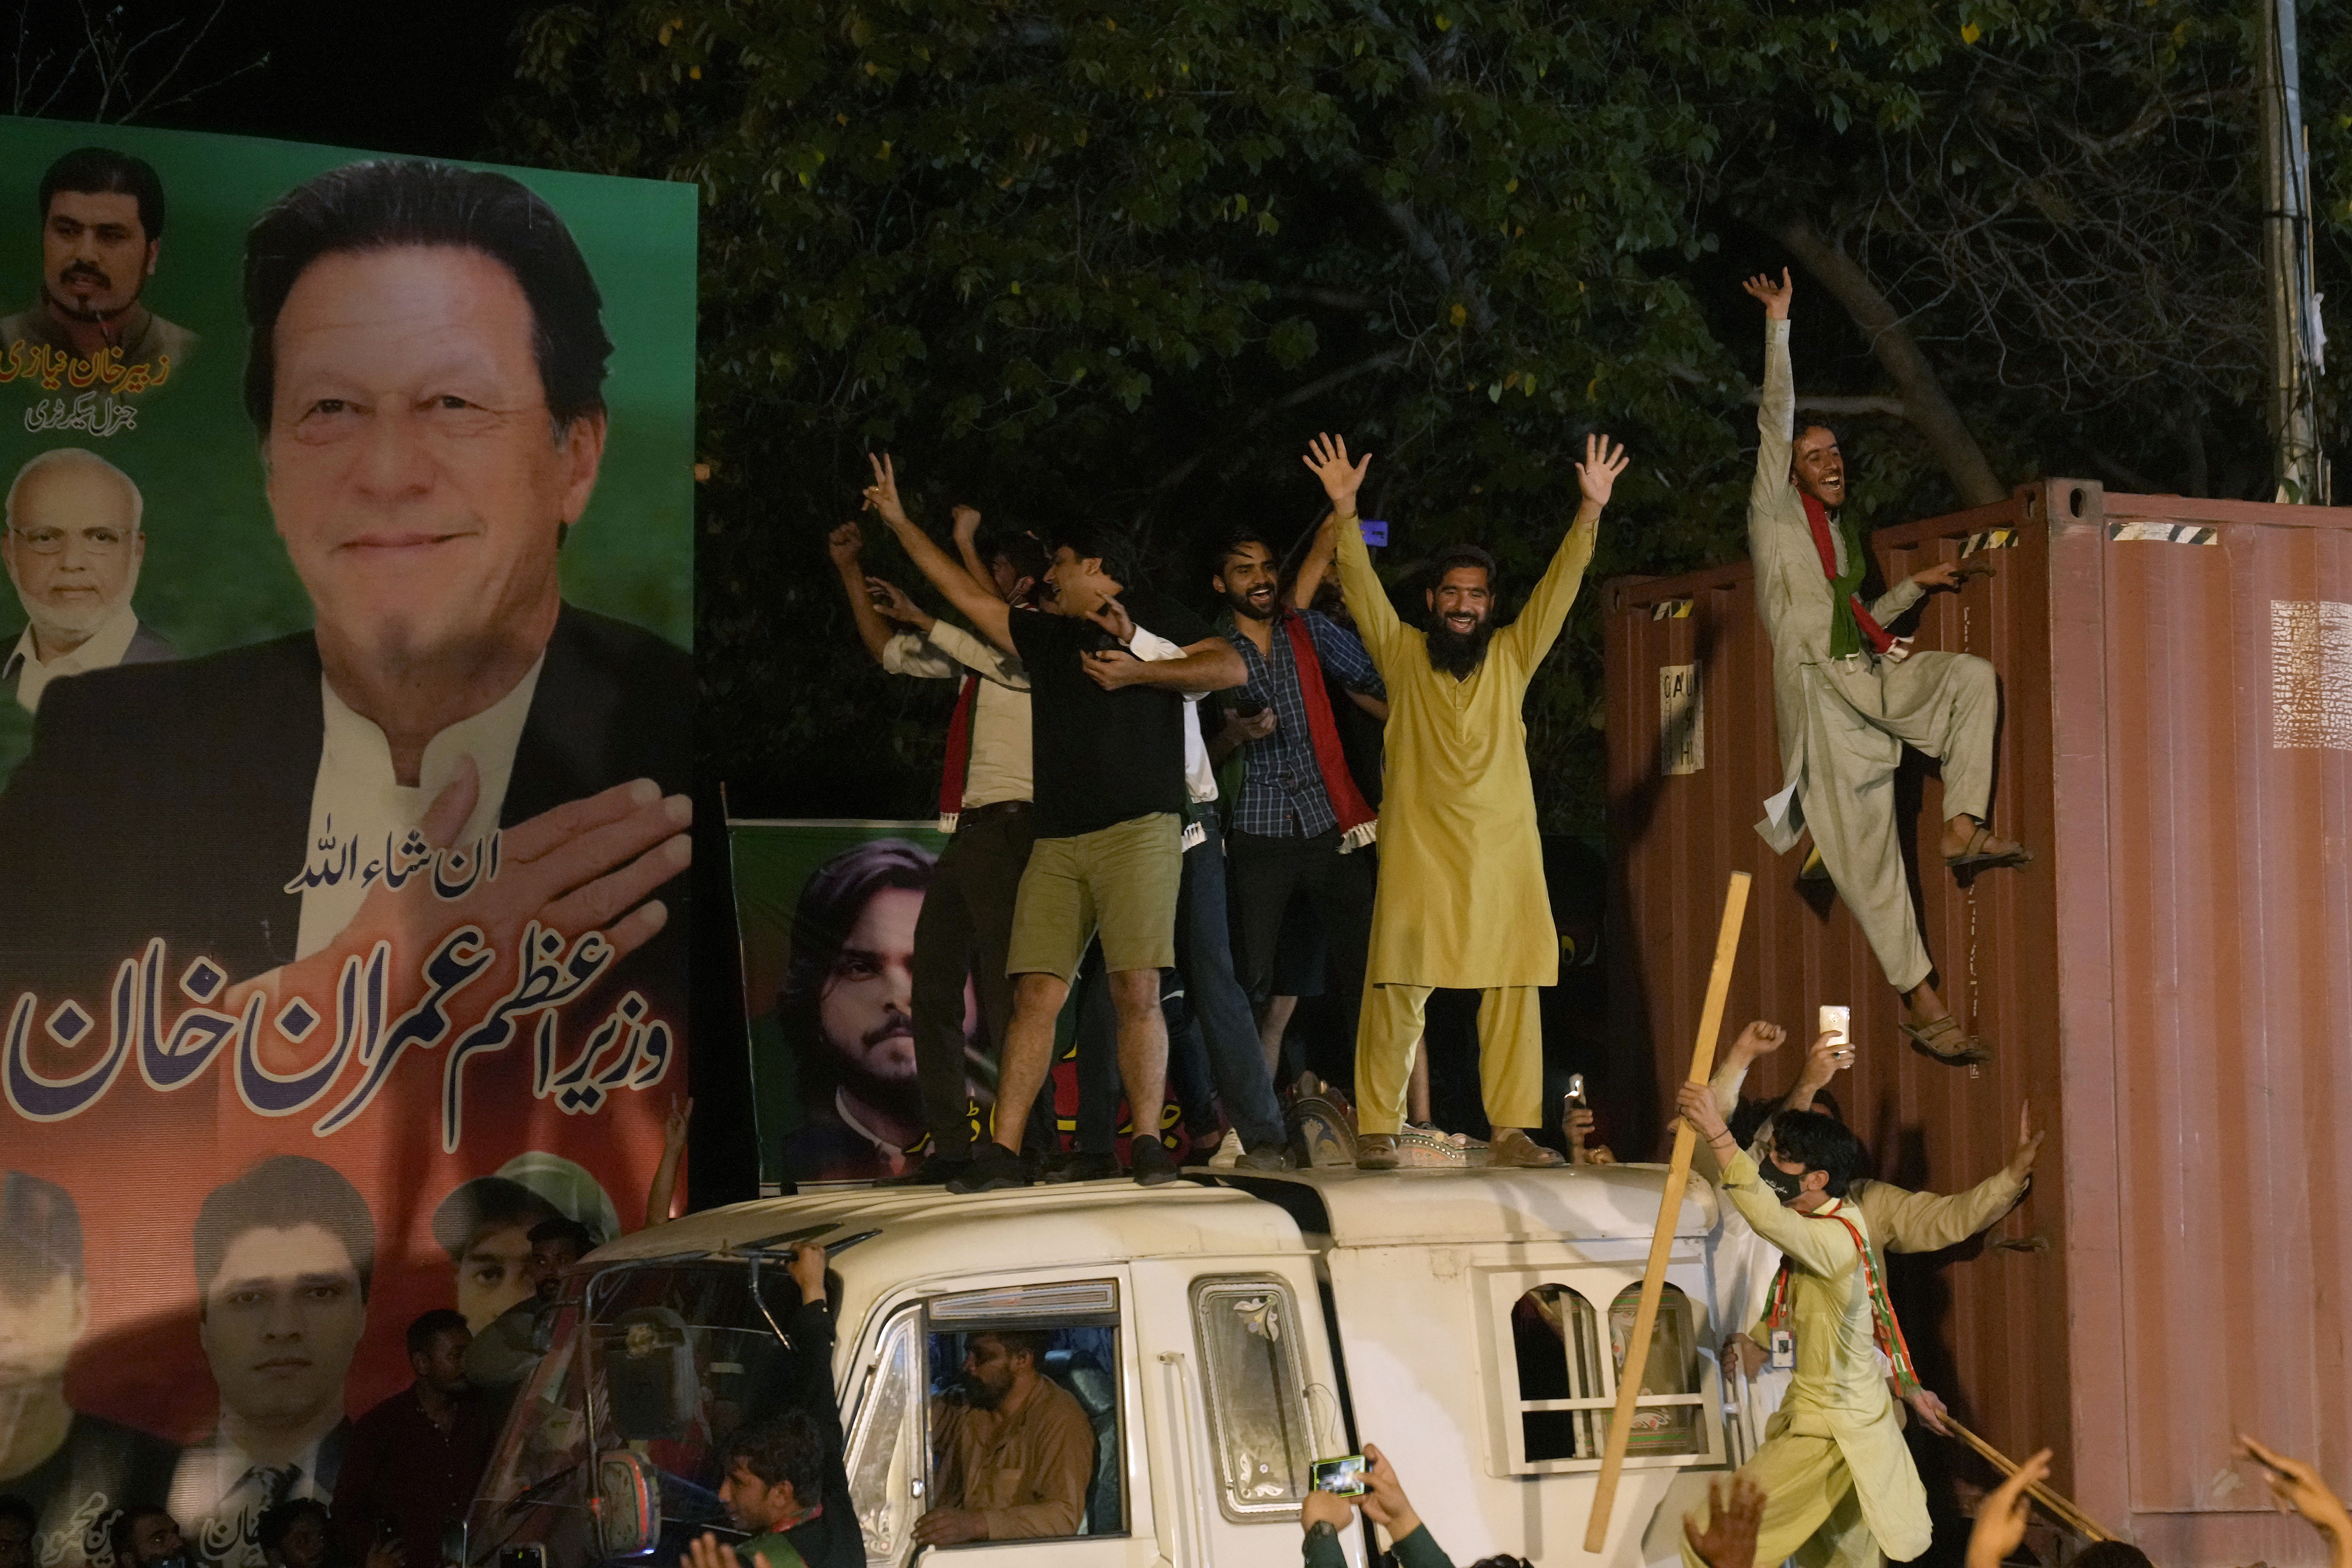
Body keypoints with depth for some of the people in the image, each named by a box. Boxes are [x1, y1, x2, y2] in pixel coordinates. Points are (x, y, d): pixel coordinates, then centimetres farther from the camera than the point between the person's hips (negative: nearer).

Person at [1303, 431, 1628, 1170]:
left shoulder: (1511, 656, 13)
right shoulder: (1403, 653, 9)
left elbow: (1560, 584, 5)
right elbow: (1361, 584, -1)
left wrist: (1591, 510, -5)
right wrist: (1344, 511, -13)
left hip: (1503, 854, 2)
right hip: (1418, 852, -2)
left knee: (1513, 990, -1)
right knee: (1396, 989, -7)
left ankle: (1512, 1132, 3)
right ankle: (1376, 1130, -3)